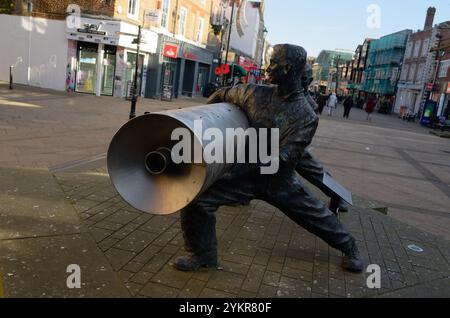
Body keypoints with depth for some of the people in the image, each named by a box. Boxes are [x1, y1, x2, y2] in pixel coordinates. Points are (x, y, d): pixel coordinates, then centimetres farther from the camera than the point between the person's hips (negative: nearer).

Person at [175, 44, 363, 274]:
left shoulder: (306, 116, -16)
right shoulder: (256, 94, -7)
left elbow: (283, 158, -23)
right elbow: (221, 95, 11)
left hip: (280, 181, -2)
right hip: (247, 173, 2)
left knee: (316, 216, 11)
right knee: (197, 197, -13)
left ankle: (349, 247, 42)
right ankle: (202, 255, 7)